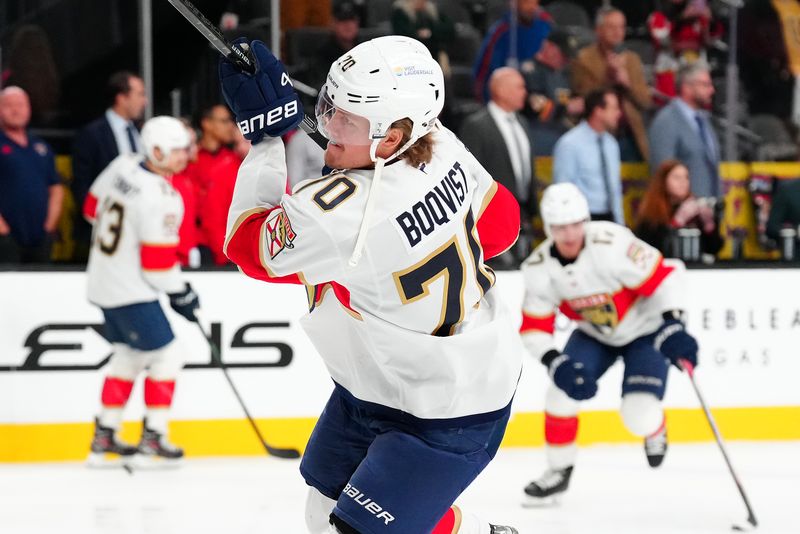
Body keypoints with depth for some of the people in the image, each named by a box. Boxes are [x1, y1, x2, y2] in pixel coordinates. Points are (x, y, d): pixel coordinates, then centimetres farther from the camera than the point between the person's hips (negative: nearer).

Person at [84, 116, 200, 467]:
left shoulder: (123, 166, 0)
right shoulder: (160, 198, -24)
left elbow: (94, 208, 14)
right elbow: (158, 261, -21)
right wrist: (180, 293, -6)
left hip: (102, 283, 9)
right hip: (131, 292, -9)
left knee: (127, 355, 20)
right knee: (166, 357, 0)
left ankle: (104, 438, 22)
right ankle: (152, 440, 2)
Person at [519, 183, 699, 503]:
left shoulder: (611, 245, -34)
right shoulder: (539, 268, -18)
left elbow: (663, 276, -28)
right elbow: (533, 328, -12)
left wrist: (673, 326, -36)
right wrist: (556, 364, -29)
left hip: (645, 328, -4)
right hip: (594, 334, 4)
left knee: (639, 414, -18)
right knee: (563, 390, -15)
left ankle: (656, 432, 22)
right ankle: (559, 470, 7)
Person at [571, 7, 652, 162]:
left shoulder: (632, 59, 14)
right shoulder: (584, 60, 1)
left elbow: (646, 102, 10)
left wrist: (627, 82, -7)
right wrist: (607, 78, -14)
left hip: (631, 137, 4)